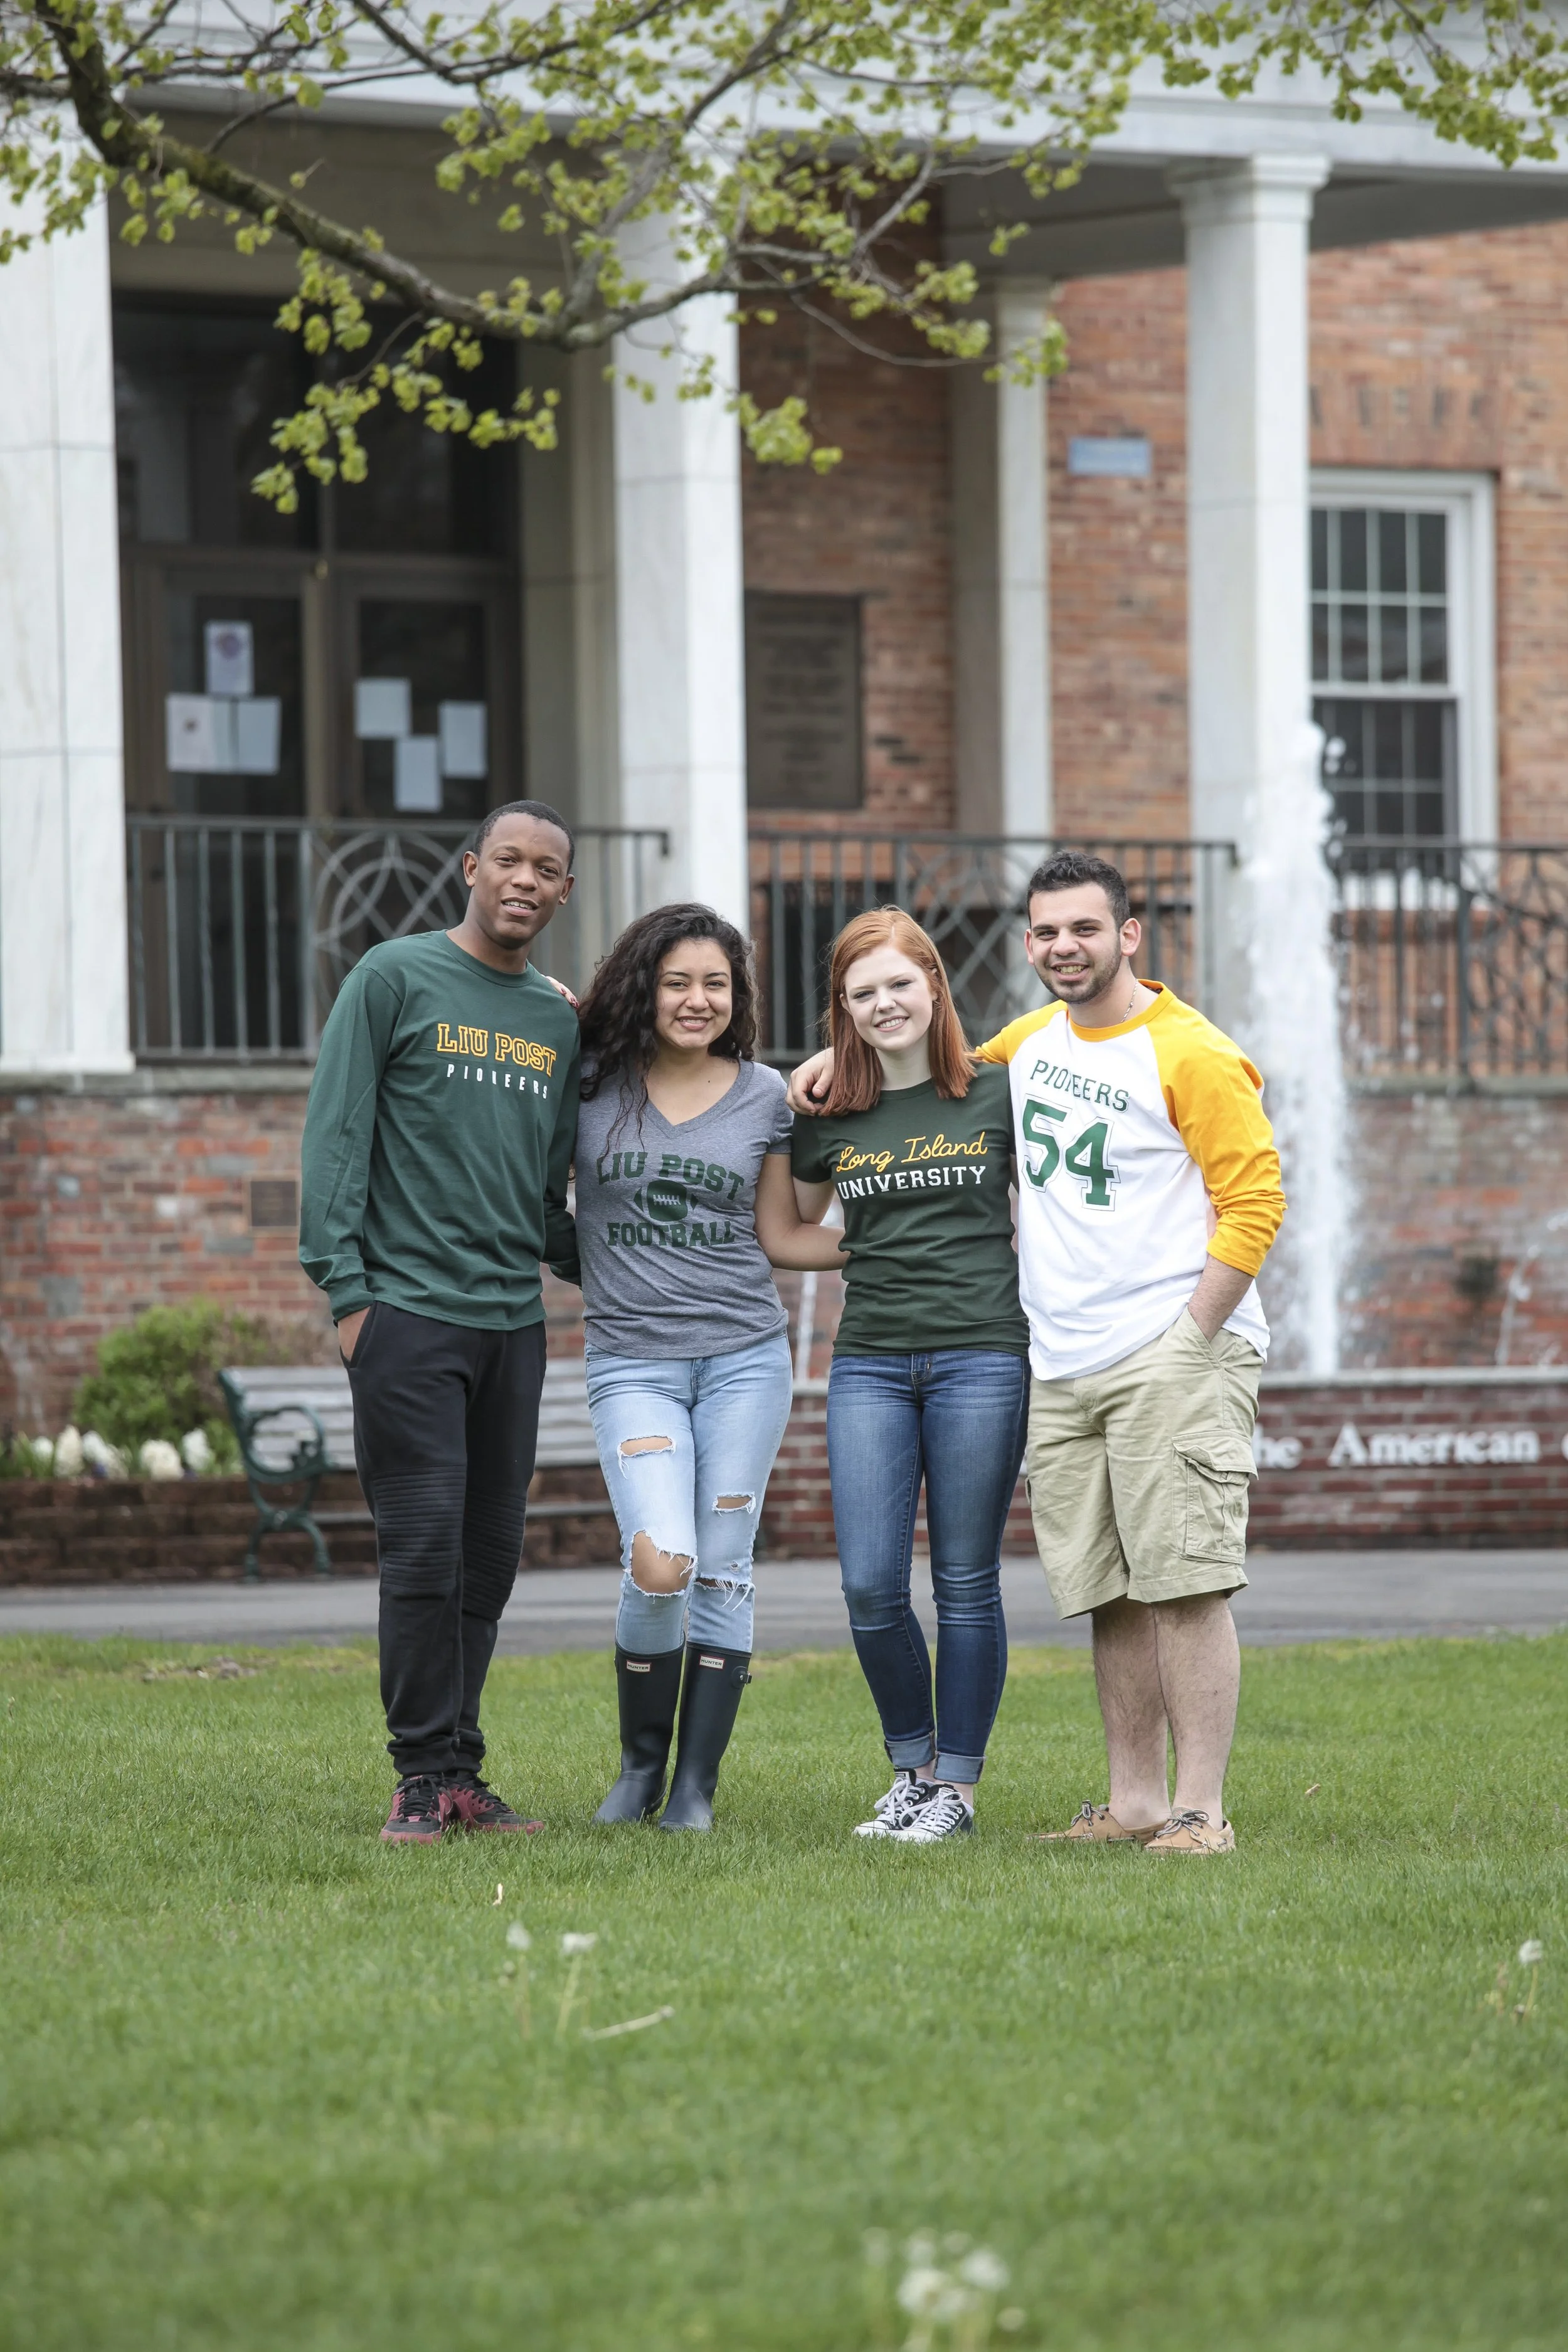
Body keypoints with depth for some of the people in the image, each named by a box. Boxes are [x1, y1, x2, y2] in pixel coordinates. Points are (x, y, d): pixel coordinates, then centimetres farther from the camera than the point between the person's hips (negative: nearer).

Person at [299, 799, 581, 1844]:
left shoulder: (559, 1020, 16)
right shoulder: (396, 978, -1)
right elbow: (335, 1137, -4)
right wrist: (346, 1287, -11)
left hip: (515, 1322, 6)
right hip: (410, 1312, -6)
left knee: (490, 1557, 5)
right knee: (426, 1547, -9)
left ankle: (459, 1772, 11)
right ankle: (426, 1776, -3)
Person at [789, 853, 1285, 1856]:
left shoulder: (1192, 1056, -6)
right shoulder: (1032, 1040, 16)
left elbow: (1254, 1200, -9)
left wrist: (1190, 1341, -13)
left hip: (1174, 1355, -7)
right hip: (1061, 1373, 7)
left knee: (1184, 1583, -11)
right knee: (1108, 1595, 6)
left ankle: (1201, 1810, -12)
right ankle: (1135, 1801, 11)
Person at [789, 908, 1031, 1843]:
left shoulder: (998, 1095, 2)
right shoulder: (829, 1119, 9)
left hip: (983, 1355, -2)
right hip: (869, 1364, 2)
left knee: (966, 1583, 1)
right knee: (872, 1586, -4)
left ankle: (957, 1787, 9)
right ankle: (912, 1769, 14)